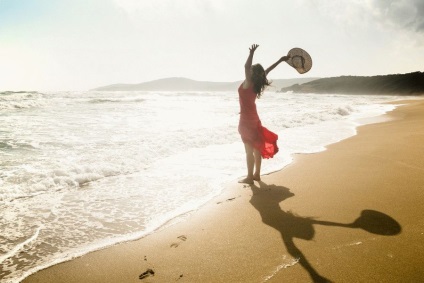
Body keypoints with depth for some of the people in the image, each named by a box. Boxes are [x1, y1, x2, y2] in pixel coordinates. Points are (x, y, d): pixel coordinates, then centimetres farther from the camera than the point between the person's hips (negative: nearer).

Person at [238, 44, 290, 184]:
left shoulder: (248, 83, -15)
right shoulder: (256, 84, 3)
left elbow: (246, 66, -29)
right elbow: (267, 71, 16)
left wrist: (251, 53, -28)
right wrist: (280, 60, 23)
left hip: (246, 120, -8)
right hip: (254, 118, 8)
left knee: (249, 150, -5)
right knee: (256, 148, 12)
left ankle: (249, 177, 1)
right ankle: (256, 174, 21)